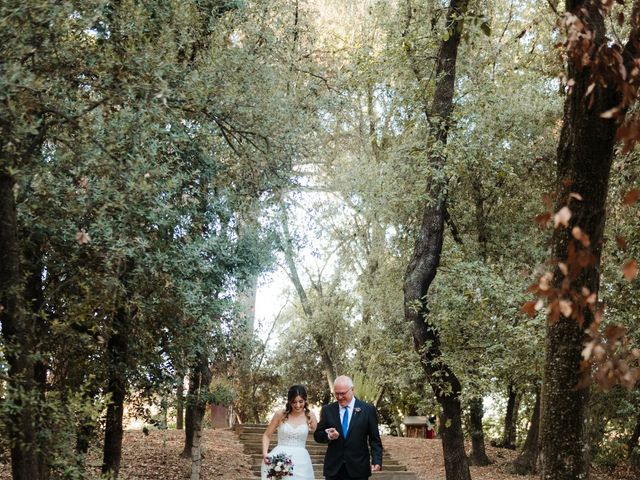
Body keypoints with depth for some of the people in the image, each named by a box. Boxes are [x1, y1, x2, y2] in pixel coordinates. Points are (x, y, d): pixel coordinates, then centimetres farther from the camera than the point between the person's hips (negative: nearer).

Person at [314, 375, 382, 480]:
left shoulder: (368, 410, 1)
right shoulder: (327, 410, 6)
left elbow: (374, 440, 2)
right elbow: (317, 435, 10)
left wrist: (377, 461, -12)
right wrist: (328, 436, -12)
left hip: (358, 469, -2)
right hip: (333, 468, 2)